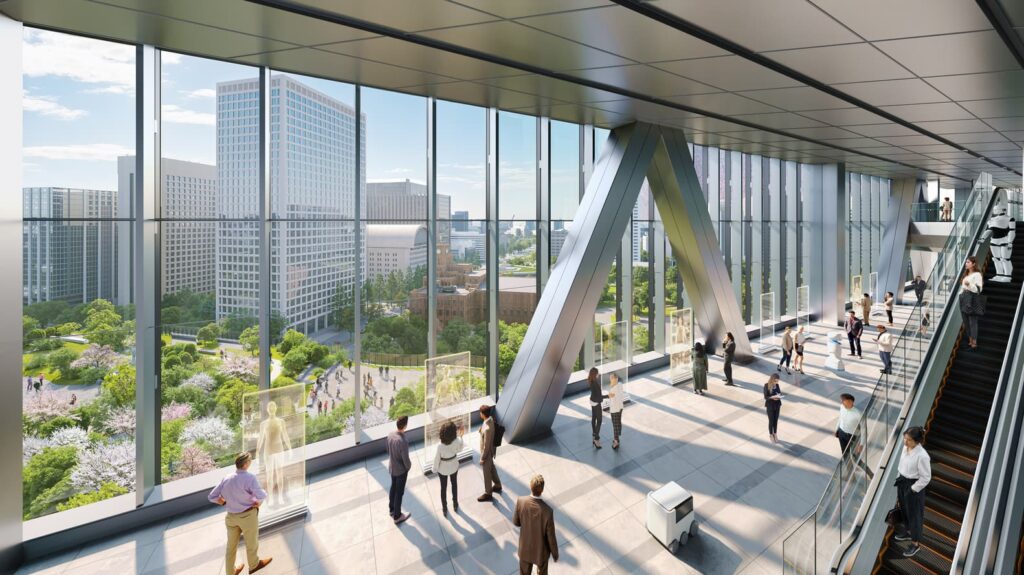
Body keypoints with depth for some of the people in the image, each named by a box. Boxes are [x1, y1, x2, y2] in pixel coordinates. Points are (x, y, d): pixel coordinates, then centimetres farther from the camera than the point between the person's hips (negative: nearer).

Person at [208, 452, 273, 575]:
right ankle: (254, 565, 43)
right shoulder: (249, 478, -26)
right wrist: (259, 501, -12)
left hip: (231, 516, 5)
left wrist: (226, 503, 5)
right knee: (251, 542, 20)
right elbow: (261, 495, -34)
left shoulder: (226, 478, -7)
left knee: (231, 545, 22)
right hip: (248, 515, -5)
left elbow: (211, 497, -3)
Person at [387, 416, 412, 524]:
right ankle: (397, 516, 29)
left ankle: (391, 509, 46)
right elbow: (405, 459, -24)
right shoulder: (403, 441, -36)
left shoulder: (390, 434, -13)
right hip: (401, 469, -7)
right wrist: (409, 466, -3)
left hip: (391, 467, 7)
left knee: (393, 488, 27)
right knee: (399, 492, 12)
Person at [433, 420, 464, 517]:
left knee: (443, 487, 22)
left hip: (443, 468, -2)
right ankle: (455, 505, 47)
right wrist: (460, 436, 2)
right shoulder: (457, 441, -28)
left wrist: (435, 469, 0)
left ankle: (445, 509, 40)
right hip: (453, 466, 2)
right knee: (454, 484, 28)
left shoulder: (440, 446, -35)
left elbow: (437, 459, -20)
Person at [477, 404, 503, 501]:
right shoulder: (490, 419, -12)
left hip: (487, 452, -9)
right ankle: (497, 486, 50)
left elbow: (486, 446, -28)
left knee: (487, 473, 12)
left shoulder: (487, 429, -39)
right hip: (490, 451, 9)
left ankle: (488, 494, 32)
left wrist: (482, 458, -17)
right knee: (492, 468, 29)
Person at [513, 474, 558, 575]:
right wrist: (555, 555, -3)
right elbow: (551, 537, -22)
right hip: (541, 550, -2)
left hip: (525, 548, 3)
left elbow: (516, 522, -8)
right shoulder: (547, 511, -38)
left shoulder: (520, 501, -29)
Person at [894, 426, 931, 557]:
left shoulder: (922, 455, -29)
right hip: (903, 482, 8)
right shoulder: (906, 447, -6)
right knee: (904, 509, 25)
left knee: (914, 514, 9)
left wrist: (913, 490, -17)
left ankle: (915, 544, 25)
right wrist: (900, 478, 15)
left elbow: (926, 478, -21)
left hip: (914, 486, -8)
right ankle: (908, 532, 48)